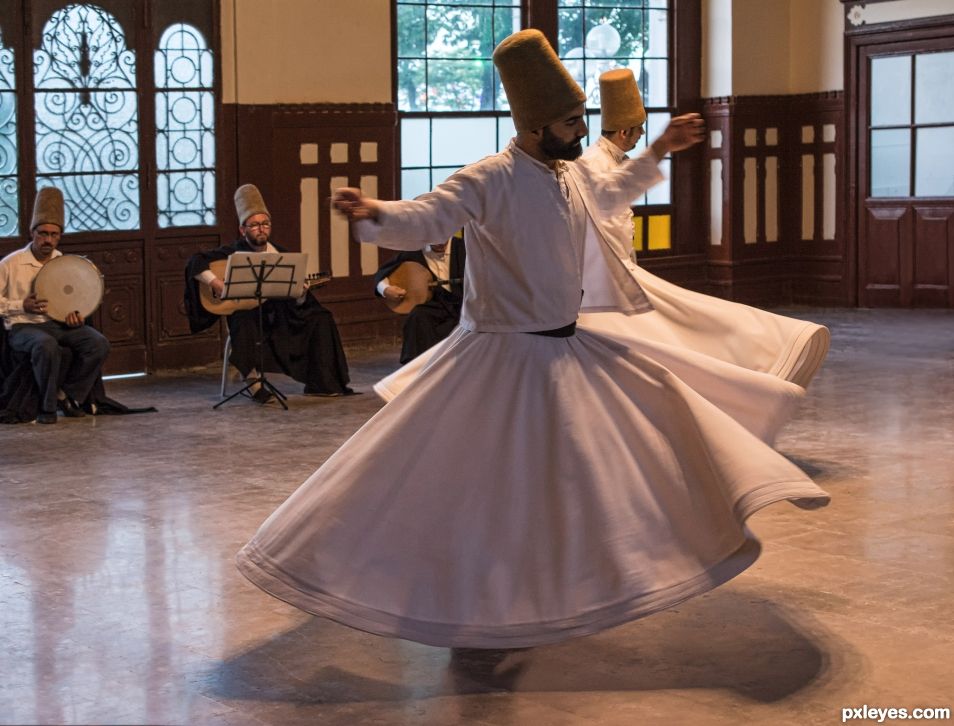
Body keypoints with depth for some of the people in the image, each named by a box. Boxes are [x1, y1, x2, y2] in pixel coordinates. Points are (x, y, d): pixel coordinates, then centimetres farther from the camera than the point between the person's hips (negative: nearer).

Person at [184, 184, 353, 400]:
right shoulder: (234, 252, -2)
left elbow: (297, 303, 7)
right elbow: (195, 262, -11)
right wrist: (215, 283, -26)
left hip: (278, 315, 5)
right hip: (245, 312, -4)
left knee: (320, 317, -10)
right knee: (245, 324, -39)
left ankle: (319, 383, -9)